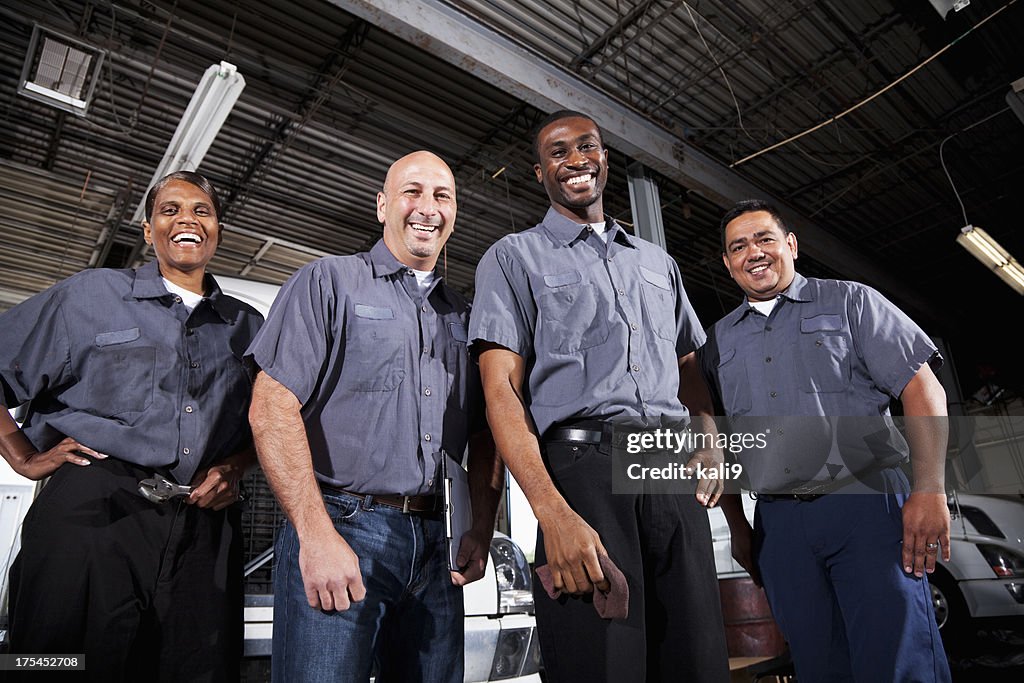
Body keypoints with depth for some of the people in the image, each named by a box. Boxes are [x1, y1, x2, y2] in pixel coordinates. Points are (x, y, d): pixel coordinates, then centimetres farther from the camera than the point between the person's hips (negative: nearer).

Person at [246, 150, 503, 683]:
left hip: (435, 549, 5)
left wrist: (481, 531, 4)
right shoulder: (330, 281, 2)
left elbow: (484, 436, 17)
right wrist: (317, 535, -15)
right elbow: (272, 407, -8)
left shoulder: (463, 316, 16)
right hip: (339, 526, -4)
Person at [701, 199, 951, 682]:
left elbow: (923, 390, -1)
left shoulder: (848, 301, 6)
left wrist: (930, 492, -11)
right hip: (779, 523, 3)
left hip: (866, 502, -2)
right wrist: (737, 526, 12)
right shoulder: (719, 340, 14)